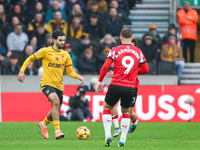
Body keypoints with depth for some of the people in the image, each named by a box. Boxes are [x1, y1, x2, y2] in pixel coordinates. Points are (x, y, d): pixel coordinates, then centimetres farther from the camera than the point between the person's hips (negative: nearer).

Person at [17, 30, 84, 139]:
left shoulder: (66, 55, 8)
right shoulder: (45, 51, -4)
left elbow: (70, 72, 11)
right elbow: (30, 59, 6)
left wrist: (78, 77, -8)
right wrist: (22, 71, -4)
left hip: (59, 85, 5)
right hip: (47, 83, -5)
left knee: (56, 110, 11)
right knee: (56, 101, -30)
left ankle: (43, 124, 44)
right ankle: (57, 131, -32)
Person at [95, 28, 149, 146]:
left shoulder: (115, 50, -1)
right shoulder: (138, 52, 6)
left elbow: (105, 67, -8)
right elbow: (146, 69, 9)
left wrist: (100, 81, 1)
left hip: (116, 85, -2)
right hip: (131, 87, 2)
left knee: (107, 108, 18)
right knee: (126, 112, 20)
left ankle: (108, 135, 3)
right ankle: (123, 139, 13)